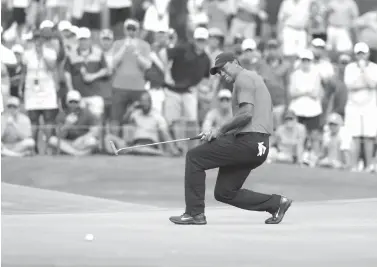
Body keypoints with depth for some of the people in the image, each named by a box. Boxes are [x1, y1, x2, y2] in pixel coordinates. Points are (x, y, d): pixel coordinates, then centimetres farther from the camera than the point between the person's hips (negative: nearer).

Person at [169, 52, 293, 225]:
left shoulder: (243, 78, -5)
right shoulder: (255, 78, 26)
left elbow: (246, 113, -19)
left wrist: (220, 131, -10)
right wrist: (226, 133, 16)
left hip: (248, 143, -10)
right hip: (260, 147, 10)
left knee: (194, 157, -6)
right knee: (224, 193, 12)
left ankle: (195, 213, -7)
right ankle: (274, 203, 10)